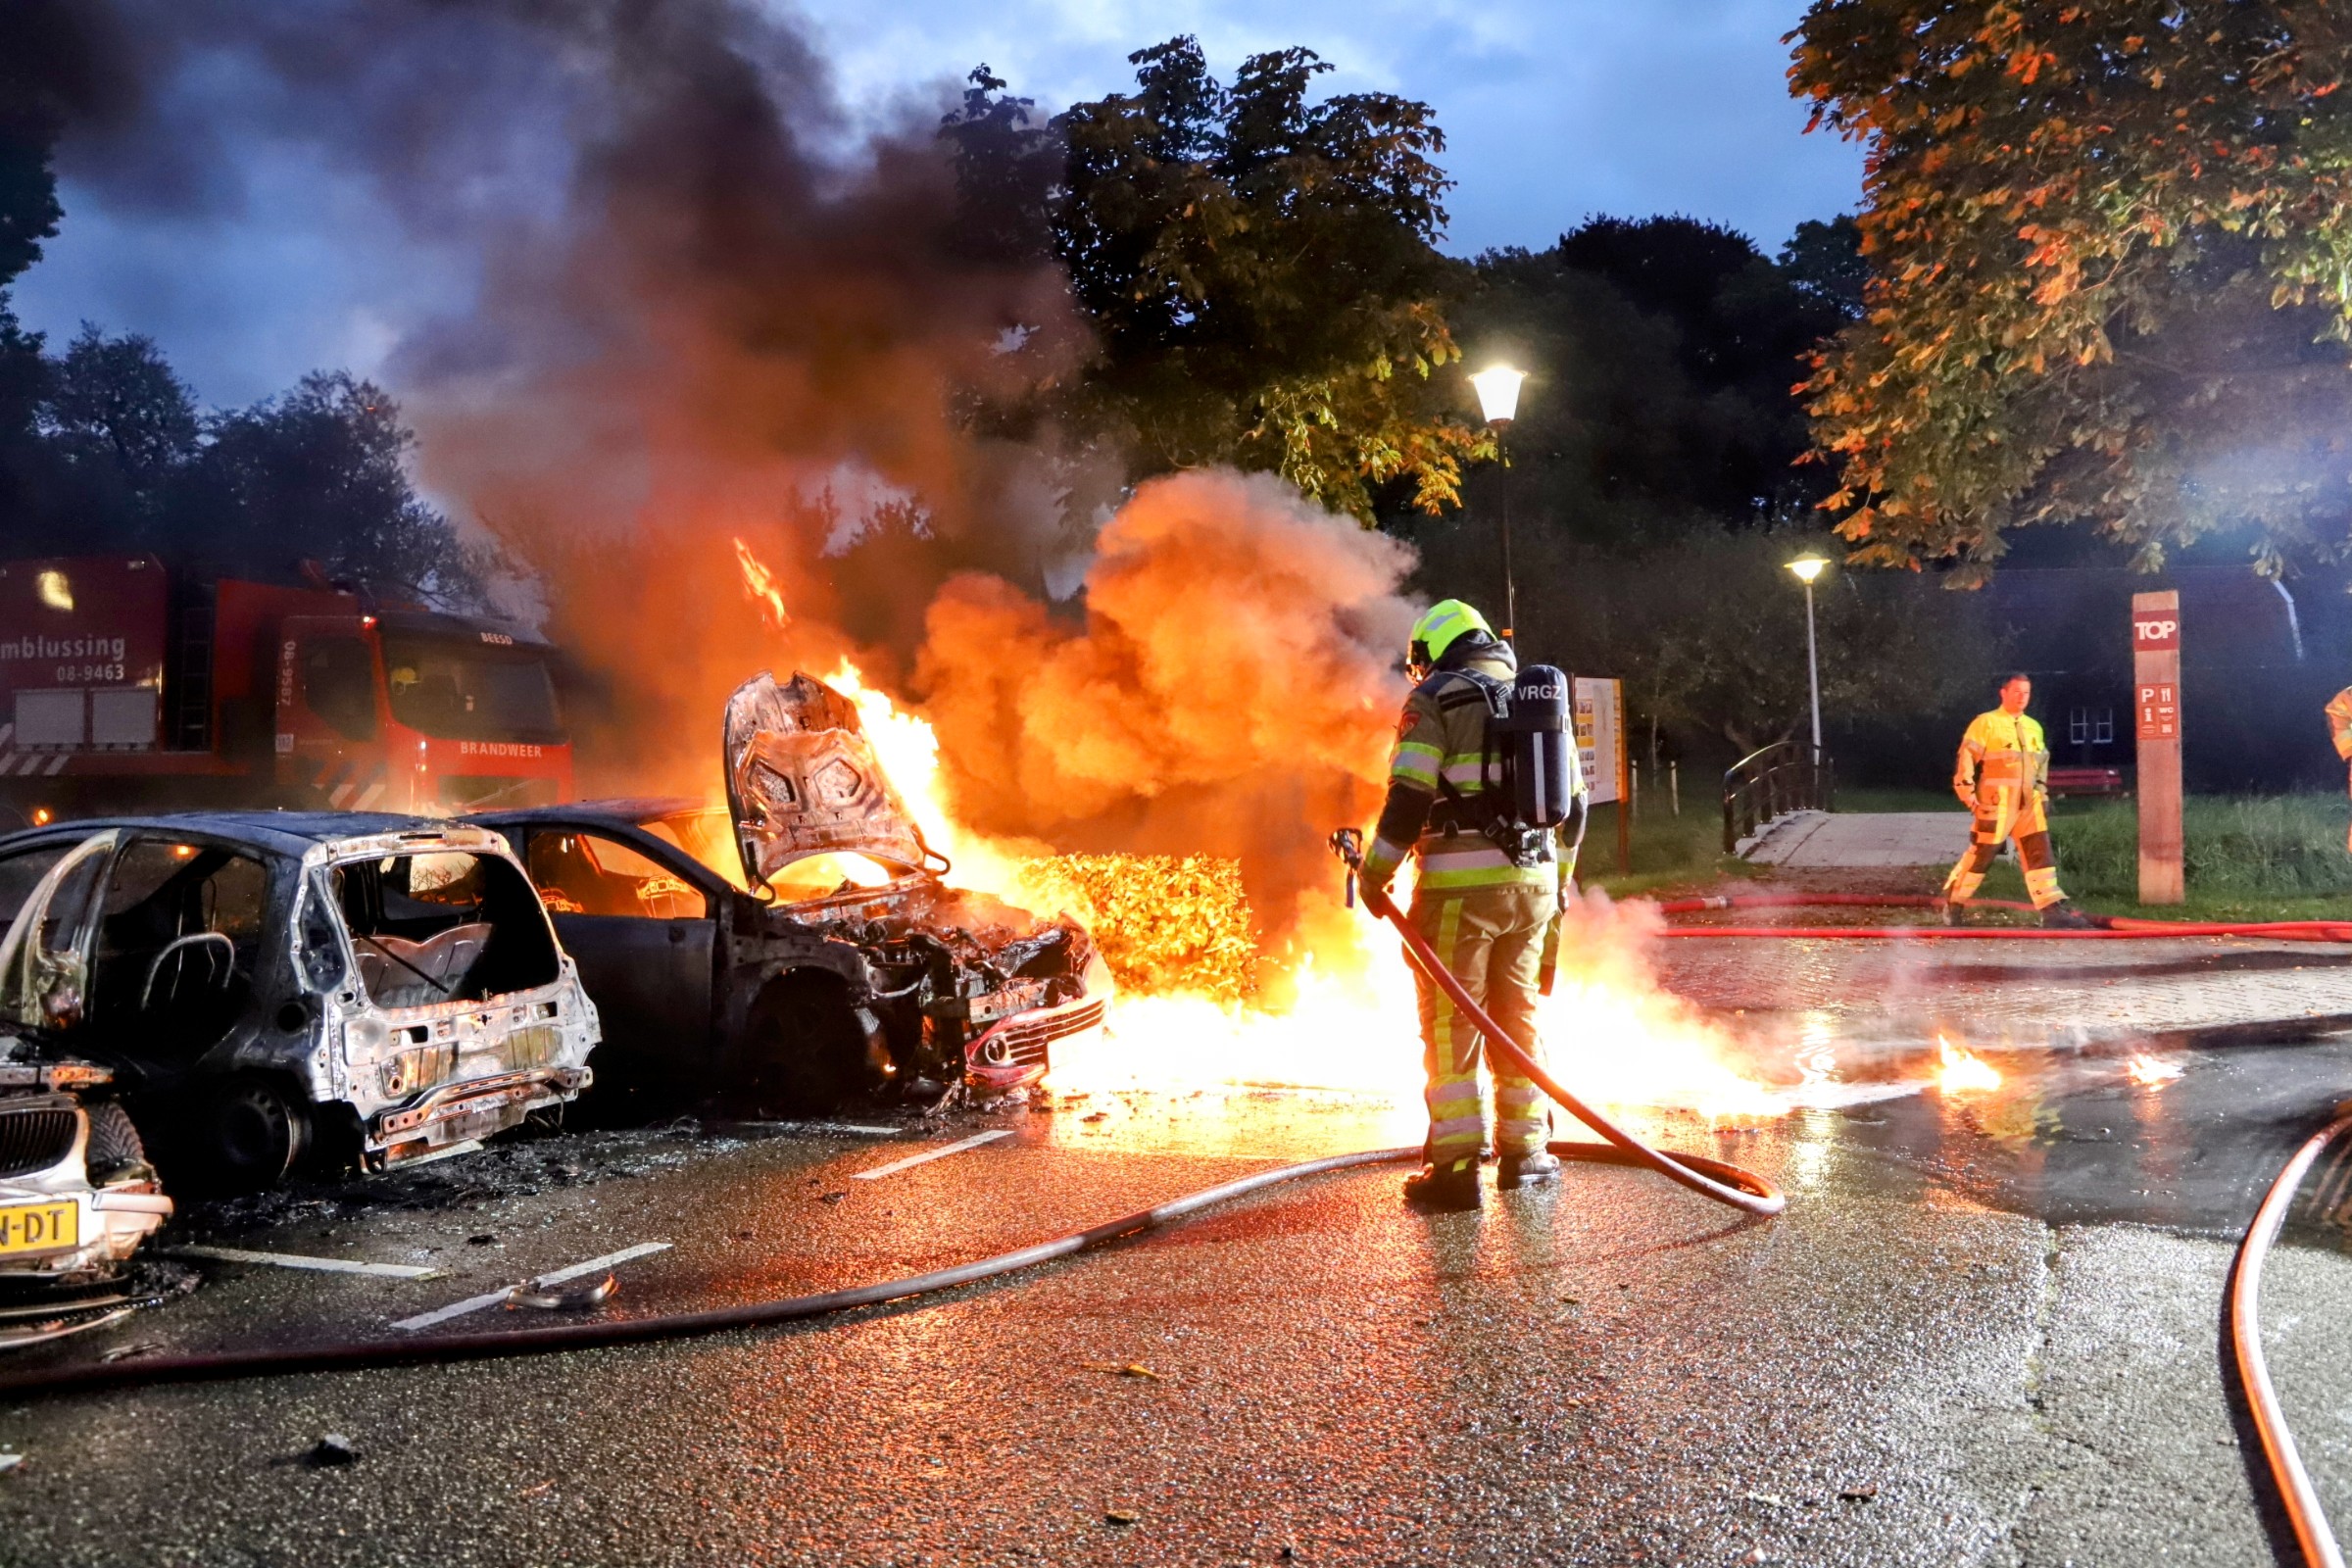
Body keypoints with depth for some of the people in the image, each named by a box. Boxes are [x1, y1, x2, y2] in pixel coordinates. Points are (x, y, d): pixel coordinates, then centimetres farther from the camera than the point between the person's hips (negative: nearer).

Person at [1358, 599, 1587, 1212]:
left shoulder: (1436, 700, -3)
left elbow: (1410, 797, -12)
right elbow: (1573, 805, 18)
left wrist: (1377, 869, -2)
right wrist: (1557, 882, 28)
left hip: (1461, 885, -6)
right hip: (1533, 884, 6)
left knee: (1450, 1022, 0)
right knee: (1518, 1015, 16)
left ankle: (1456, 1165, -1)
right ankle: (1525, 1151, 22)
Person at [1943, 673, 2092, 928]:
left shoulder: (2034, 727, 17)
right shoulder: (1985, 723, -3)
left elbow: (2042, 764, 29)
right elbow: (1966, 760, -7)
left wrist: (2043, 795, 22)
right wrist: (1969, 796, -12)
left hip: (2029, 803, 6)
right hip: (1996, 802, -6)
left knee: (2040, 853, -1)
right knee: (1981, 854, -4)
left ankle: (2053, 909, -3)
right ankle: (1953, 902, 9)